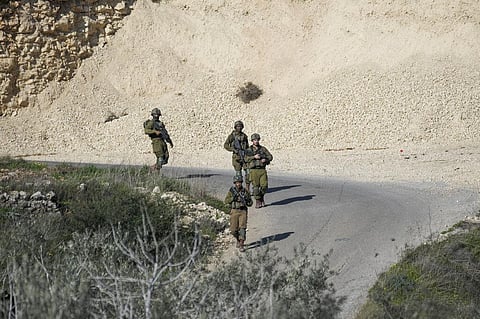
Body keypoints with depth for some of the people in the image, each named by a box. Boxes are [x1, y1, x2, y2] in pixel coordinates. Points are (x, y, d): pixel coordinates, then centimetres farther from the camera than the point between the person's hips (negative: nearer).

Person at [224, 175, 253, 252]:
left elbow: (250, 203, 6)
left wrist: (247, 201, -15)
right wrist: (233, 198, -26)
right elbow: (226, 201, -9)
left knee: (242, 227, -14)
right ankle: (238, 239, 30)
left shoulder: (245, 191, 2)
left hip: (243, 211, -1)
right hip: (234, 212, 1)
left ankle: (241, 245, -13)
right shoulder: (231, 191, 0)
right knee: (234, 230, 0)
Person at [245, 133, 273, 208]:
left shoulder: (263, 149, 10)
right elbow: (246, 159, -10)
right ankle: (258, 202, 7)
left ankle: (261, 196, 21)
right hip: (253, 171, -2)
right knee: (256, 187, -3)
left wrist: (265, 159, -11)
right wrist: (254, 157, -21)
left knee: (264, 186, -7)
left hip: (262, 170, 2)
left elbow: (270, 157, 8)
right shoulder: (249, 150, 4)